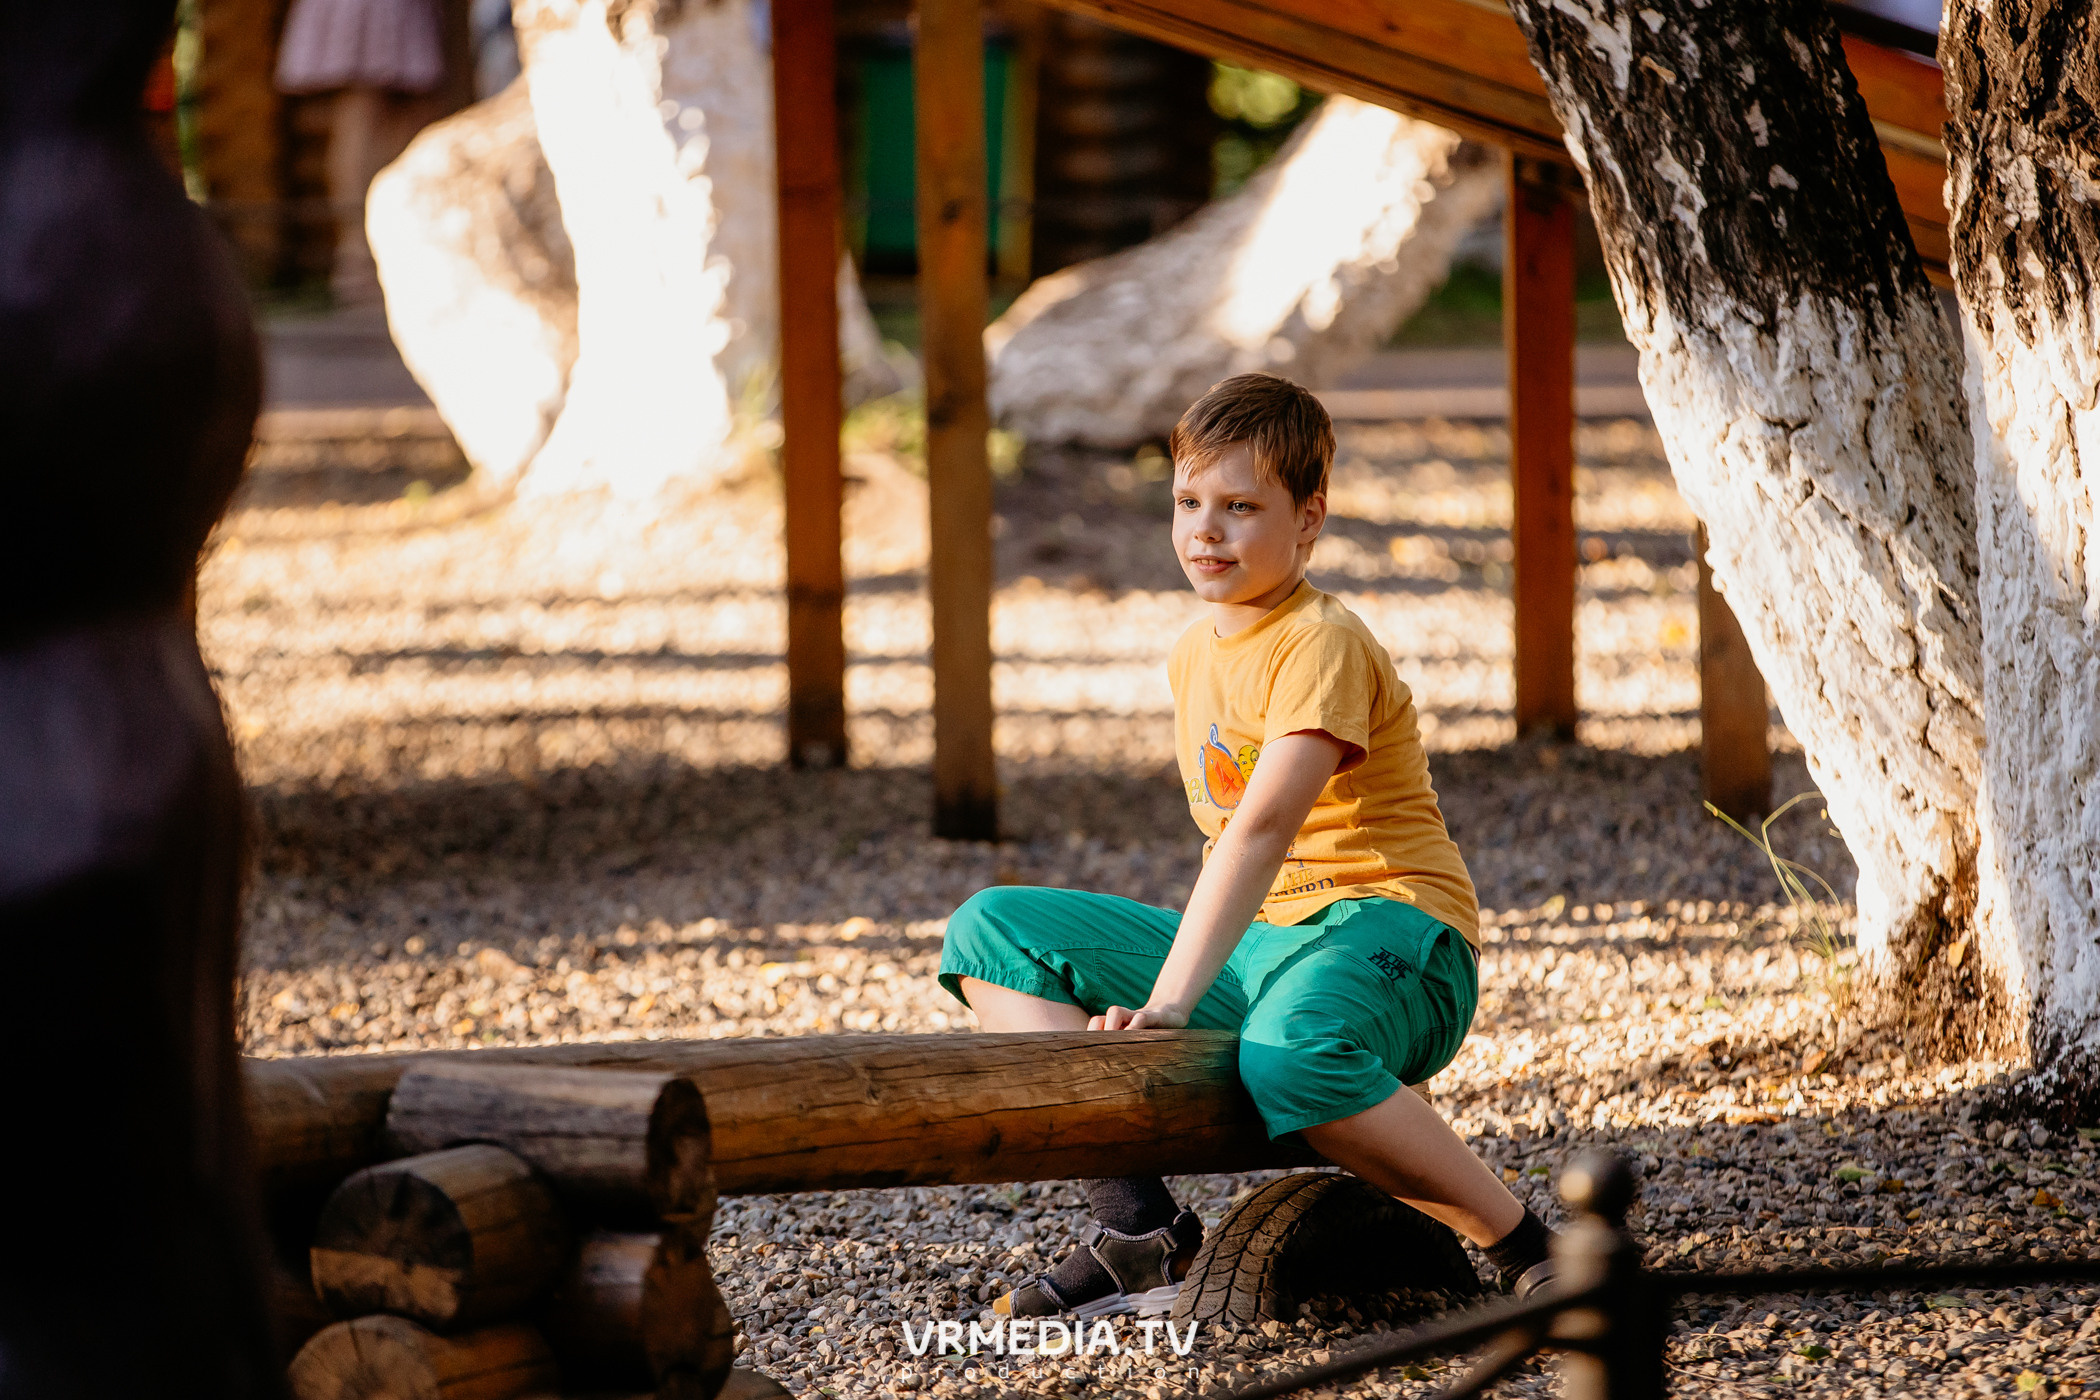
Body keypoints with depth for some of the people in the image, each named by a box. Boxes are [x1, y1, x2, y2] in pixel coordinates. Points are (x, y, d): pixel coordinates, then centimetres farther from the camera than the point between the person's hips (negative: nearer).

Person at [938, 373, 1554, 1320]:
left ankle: (1528, 1251, -24)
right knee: (990, 932, -1)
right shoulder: (1195, 652, 14)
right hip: (1258, 945, 9)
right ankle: (1136, 1225, -16)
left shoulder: (1321, 645, -14)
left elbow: (1263, 831, -26)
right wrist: (1186, 972, 11)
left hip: (1387, 931, -9)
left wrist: (1168, 1003, -35)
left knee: (1290, 1056, -44)